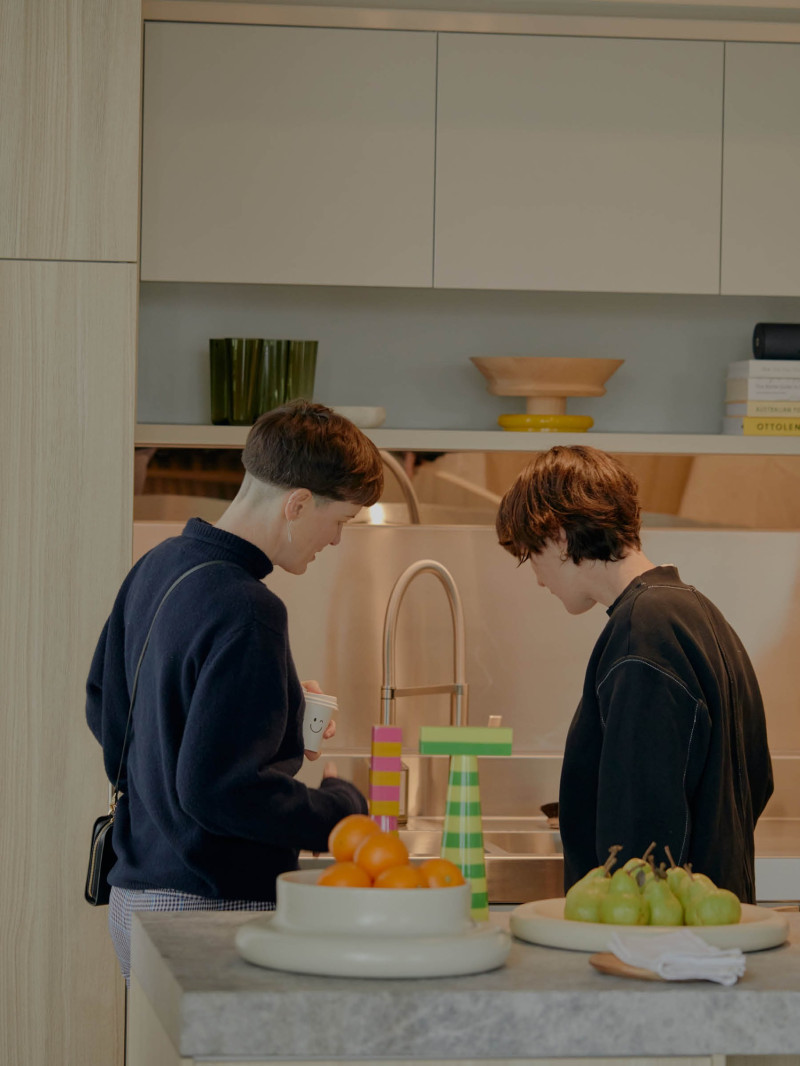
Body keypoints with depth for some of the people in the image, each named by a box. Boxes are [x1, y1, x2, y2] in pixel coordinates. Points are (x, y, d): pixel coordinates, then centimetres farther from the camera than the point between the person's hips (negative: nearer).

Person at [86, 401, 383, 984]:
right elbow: (218, 789, -24)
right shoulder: (246, 614, -20)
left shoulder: (158, 567, 10)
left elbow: (105, 711, 23)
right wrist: (341, 808, -10)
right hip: (214, 907, -10)